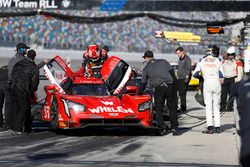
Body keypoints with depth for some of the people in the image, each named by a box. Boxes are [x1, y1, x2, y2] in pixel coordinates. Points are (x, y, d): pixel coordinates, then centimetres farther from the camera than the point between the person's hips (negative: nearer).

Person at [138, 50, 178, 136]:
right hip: (170, 86, 2)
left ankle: (162, 128, -1)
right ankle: (174, 127, 2)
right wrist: (174, 84, 20)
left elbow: (143, 83, 17)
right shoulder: (163, 61, 17)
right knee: (172, 108, 10)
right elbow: (172, 72, 12)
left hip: (159, 88, -2)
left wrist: (139, 93, 32)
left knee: (158, 109, 9)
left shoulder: (146, 68, 12)